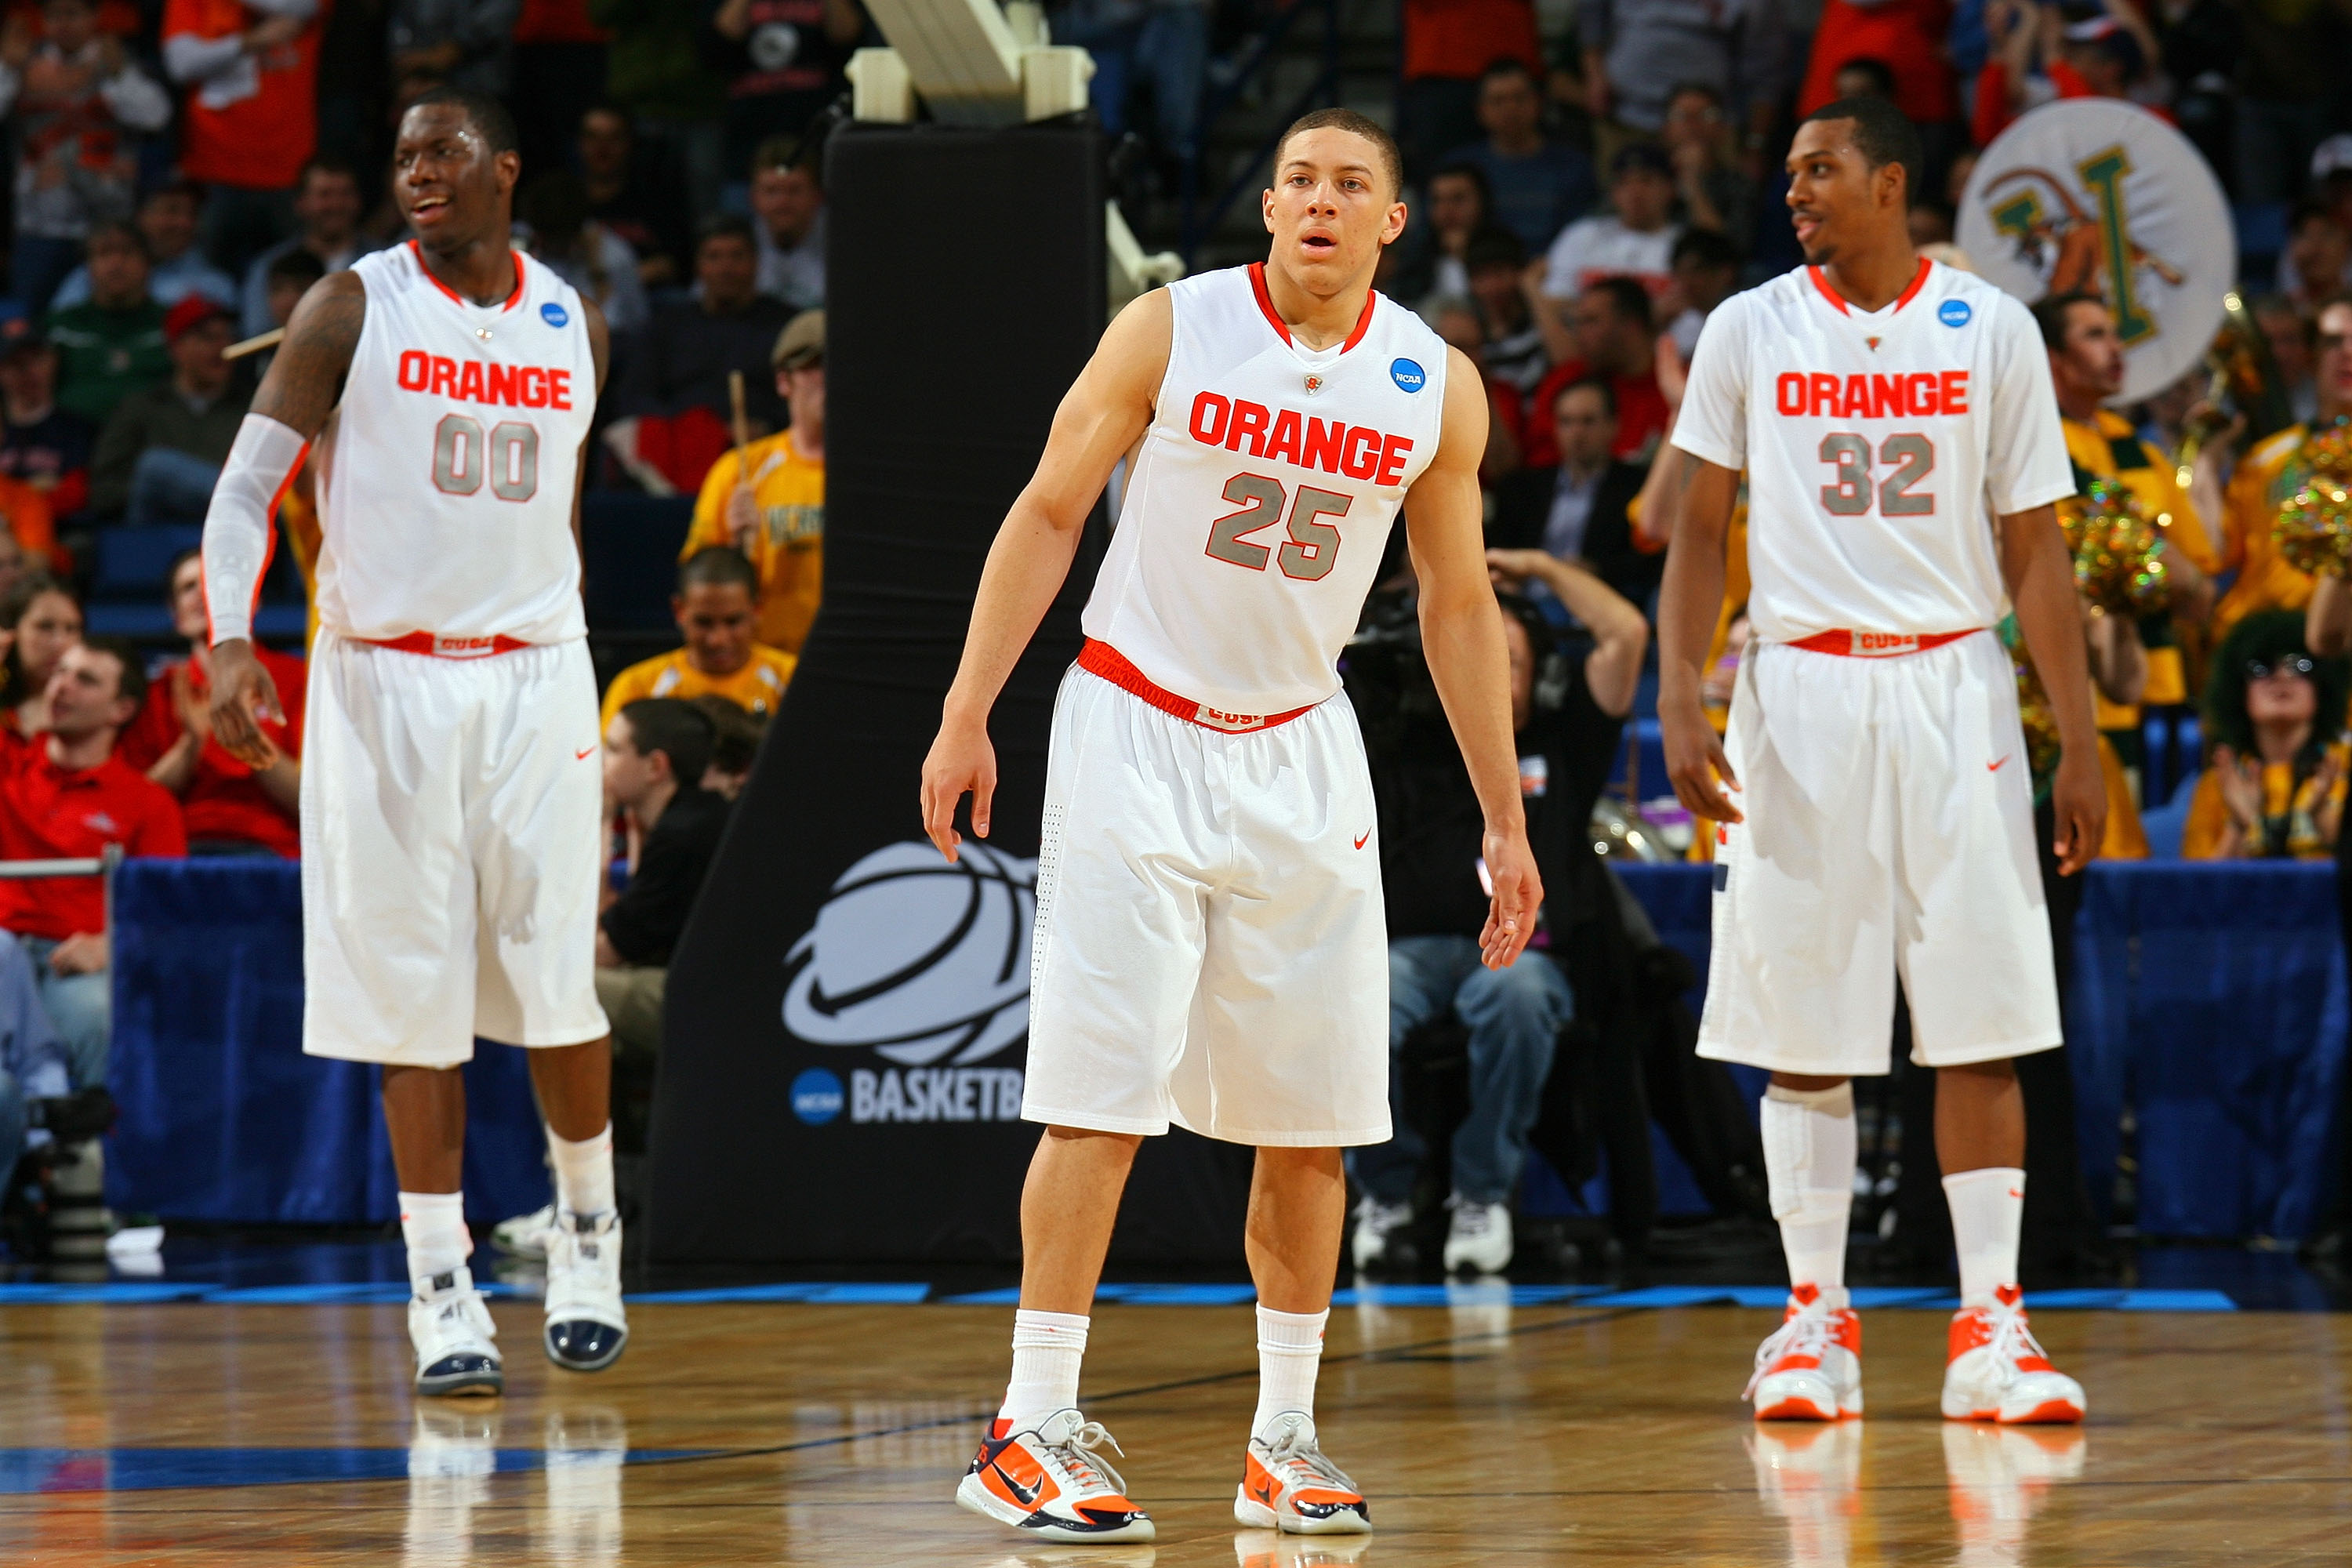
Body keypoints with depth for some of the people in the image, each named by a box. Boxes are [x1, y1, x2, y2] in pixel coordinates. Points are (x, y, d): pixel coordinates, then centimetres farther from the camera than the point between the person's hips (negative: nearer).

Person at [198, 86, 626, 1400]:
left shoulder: (573, 324, 8)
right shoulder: (355, 309, -3)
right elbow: (247, 483, -5)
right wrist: (231, 641, -20)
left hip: (536, 677, 2)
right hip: (383, 683, -2)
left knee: (557, 983, 0)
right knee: (415, 995, -2)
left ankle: (590, 1236, 22)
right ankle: (443, 1289, 3)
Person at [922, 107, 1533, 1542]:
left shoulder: (1437, 386, 1)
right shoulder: (1171, 331, -8)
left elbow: (1459, 602, 10)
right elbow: (1048, 517, -3)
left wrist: (1505, 820, 9)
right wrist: (966, 717, -9)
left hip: (1299, 752, 4)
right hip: (1135, 735, -4)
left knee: (1309, 1118, 4)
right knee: (1103, 1097, -10)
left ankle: (1284, 1440, 14)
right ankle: (1032, 1432, -7)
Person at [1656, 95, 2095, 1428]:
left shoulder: (1992, 331, 3)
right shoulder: (1750, 331, 5)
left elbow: (2035, 548, 5)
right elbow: (1701, 529, 7)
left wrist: (2081, 743, 0)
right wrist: (1680, 701, -6)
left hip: (1953, 688, 0)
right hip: (1802, 691, 1)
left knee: (1983, 1026, -3)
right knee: (1803, 1028, 2)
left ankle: (1991, 1329, -1)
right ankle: (1818, 1321, 10)